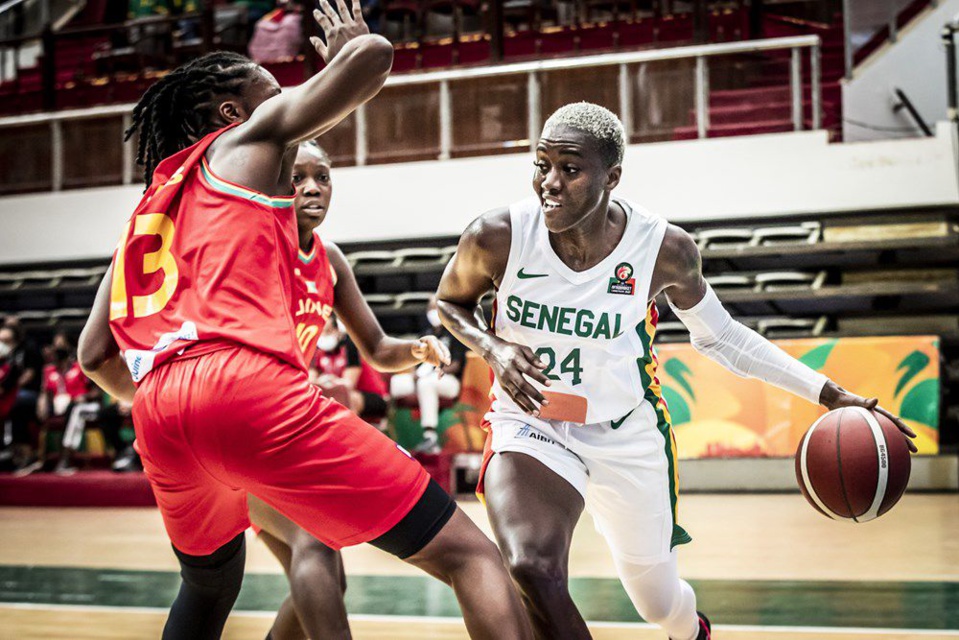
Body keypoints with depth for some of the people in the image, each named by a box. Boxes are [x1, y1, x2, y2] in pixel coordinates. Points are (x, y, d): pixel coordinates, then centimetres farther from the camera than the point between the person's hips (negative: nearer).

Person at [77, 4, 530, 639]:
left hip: (158, 413, 7)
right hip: (247, 383, -7)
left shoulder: (147, 209, 32)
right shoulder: (250, 137, 15)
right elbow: (375, 55, 5)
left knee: (210, 586, 36)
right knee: (470, 556, -6)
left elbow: (96, 355, 29)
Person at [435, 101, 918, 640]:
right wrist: (492, 347, -21)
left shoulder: (664, 250, -18)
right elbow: (450, 302, 2)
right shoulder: (497, 238, -20)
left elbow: (719, 336, 0)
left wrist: (829, 395, -5)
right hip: (531, 426, -1)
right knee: (531, 573, -31)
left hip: (628, 437, 1)